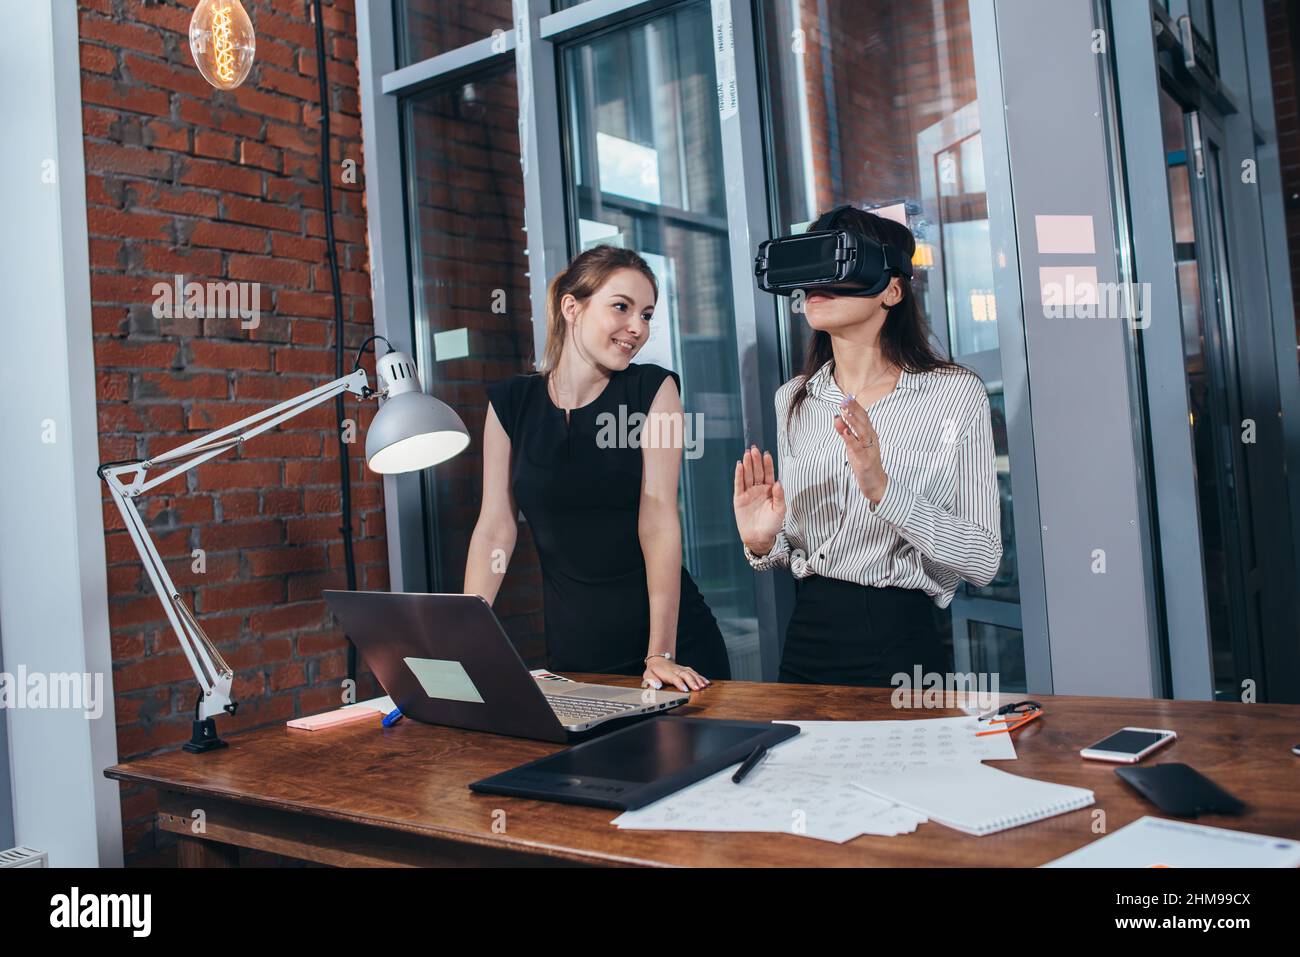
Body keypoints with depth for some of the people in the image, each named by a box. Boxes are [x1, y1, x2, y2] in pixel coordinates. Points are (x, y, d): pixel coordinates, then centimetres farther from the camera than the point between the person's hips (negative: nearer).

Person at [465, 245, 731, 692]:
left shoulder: (654, 388, -6)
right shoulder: (511, 403, 0)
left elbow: (659, 521, -14)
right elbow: (496, 528, -2)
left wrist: (661, 654, -18)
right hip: (570, 648, 2)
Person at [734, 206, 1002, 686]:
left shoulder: (955, 393, -10)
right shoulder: (794, 399, 4)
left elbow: (983, 560, -15)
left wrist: (884, 491, -28)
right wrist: (762, 543, -9)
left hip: (900, 646, -4)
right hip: (805, 646, 5)